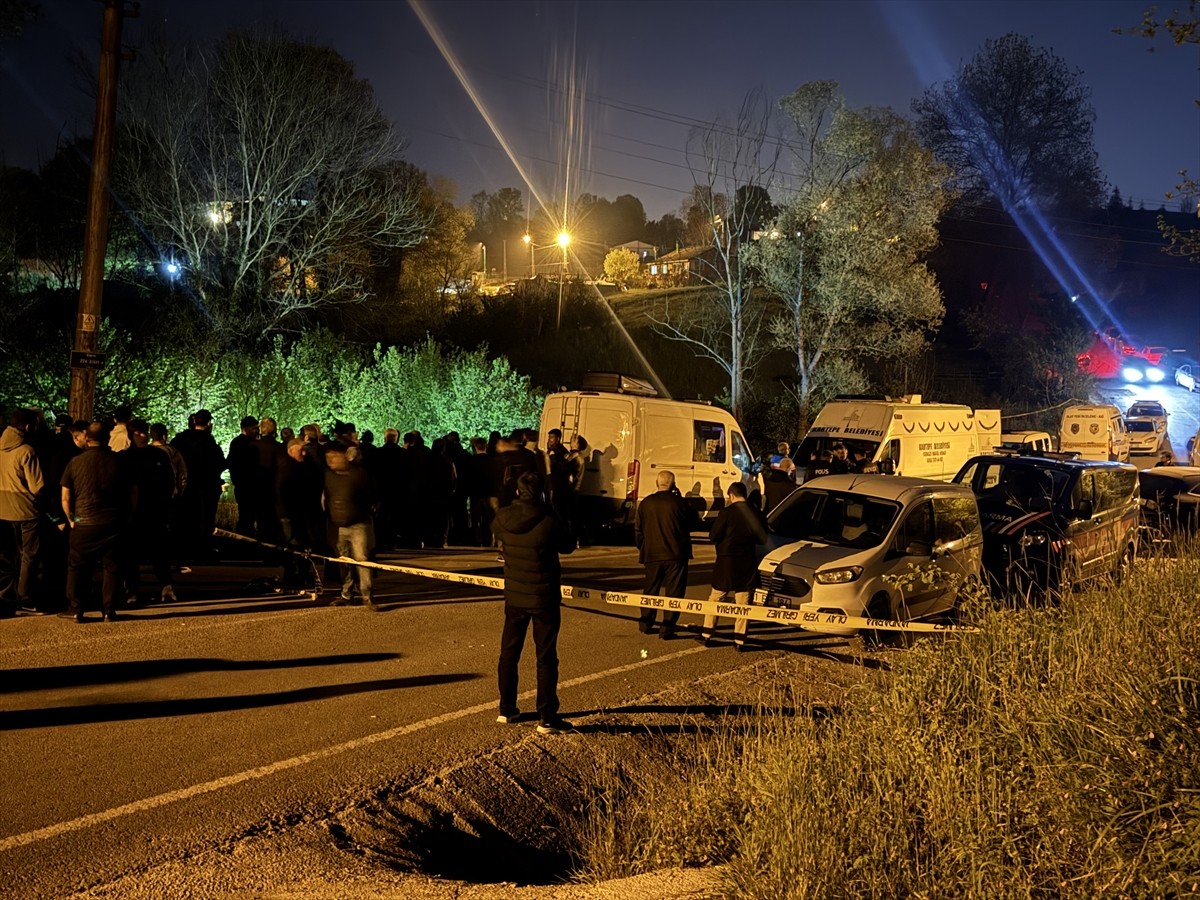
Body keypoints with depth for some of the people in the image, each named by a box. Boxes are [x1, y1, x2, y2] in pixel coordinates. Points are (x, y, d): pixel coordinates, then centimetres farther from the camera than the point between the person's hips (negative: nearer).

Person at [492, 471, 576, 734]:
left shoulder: (503, 518, -8)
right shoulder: (549, 521, -20)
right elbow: (567, 546, -3)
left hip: (514, 597, 4)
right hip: (544, 599, -4)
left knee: (509, 653, 18)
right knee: (546, 658, 2)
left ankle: (506, 710, 26)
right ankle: (547, 718, 2)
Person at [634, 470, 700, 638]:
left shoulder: (646, 503, 0)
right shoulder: (679, 503, -10)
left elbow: (638, 530, 6)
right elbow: (695, 523, 2)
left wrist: (643, 549, 20)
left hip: (652, 555, 3)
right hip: (676, 555, -3)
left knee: (650, 588, 17)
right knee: (673, 591, 3)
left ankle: (645, 623, 24)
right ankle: (667, 628, -1)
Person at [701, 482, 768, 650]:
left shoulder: (727, 512, -13)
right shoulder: (755, 513, 0)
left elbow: (713, 535, -11)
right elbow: (762, 538, 5)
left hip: (727, 560, -3)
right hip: (748, 562, 3)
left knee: (715, 598, 10)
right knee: (743, 601, 7)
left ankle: (707, 634, 13)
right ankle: (740, 640, 6)